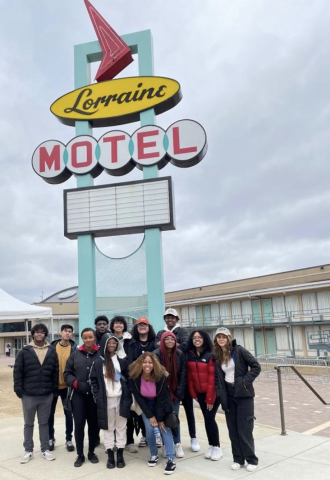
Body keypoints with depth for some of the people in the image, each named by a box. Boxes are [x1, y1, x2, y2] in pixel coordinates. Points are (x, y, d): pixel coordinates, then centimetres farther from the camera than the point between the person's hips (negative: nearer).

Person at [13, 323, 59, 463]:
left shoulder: (52, 352, 1)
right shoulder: (24, 352, -4)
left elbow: (55, 372, 4)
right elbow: (17, 372, -4)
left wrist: (55, 389, 1)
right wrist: (18, 389, -9)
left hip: (46, 395, 1)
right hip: (28, 395, -1)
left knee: (44, 423, 12)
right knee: (28, 424, 11)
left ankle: (45, 449, 23)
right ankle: (28, 450, 24)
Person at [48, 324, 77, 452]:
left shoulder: (74, 348, -3)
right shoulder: (52, 347, -4)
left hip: (67, 386, 0)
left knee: (69, 414, 7)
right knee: (50, 413, 10)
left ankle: (68, 440, 21)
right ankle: (51, 438, 27)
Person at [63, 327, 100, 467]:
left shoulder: (101, 354, -4)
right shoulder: (75, 355, 5)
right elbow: (67, 374, 7)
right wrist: (76, 383, -8)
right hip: (79, 395, 1)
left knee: (94, 424, 10)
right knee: (79, 424, 2)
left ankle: (91, 452, 27)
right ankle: (80, 454, 17)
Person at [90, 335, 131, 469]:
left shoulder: (123, 361, 4)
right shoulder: (98, 362, 2)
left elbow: (129, 379, 5)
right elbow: (93, 380, 3)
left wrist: (128, 397, -3)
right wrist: (97, 397, -5)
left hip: (121, 398, 1)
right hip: (105, 400, 0)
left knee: (121, 426, 6)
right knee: (108, 427, 7)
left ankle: (120, 455, 16)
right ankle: (110, 456, 15)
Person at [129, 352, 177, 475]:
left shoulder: (161, 377, -30)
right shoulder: (134, 378, -26)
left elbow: (162, 399, -21)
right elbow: (138, 398, -16)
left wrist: (160, 419, -18)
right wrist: (150, 416, -15)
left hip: (161, 404, -1)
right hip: (146, 404, 1)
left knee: (165, 428, -8)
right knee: (149, 429, -8)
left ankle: (171, 460, -5)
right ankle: (154, 455, 14)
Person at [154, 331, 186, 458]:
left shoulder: (180, 355, -3)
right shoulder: (157, 354, -12)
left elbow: (183, 374, -2)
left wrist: (179, 392, -8)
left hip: (175, 392, 2)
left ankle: (177, 444, 16)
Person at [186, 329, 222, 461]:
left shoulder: (211, 355, -16)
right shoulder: (190, 355, 0)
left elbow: (212, 378, -16)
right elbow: (190, 375, 5)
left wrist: (210, 399, -15)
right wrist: (193, 393, 2)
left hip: (213, 393, -5)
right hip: (199, 393, 5)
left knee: (209, 418, -7)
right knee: (207, 419, 10)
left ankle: (217, 447, 10)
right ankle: (211, 445, 23)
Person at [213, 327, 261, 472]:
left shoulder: (239, 351, -10)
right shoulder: (216, 356, 4)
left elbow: (256, 366, -11)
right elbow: (217, 377, 11)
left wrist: (245, 381, -16)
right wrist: (220, 393, 0)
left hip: (243, 394, -4)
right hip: (228, 395, 5)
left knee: (244, 428, -2)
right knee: (233, 429, 8)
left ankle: (252, 460, 12)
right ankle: (238, 459, 20)